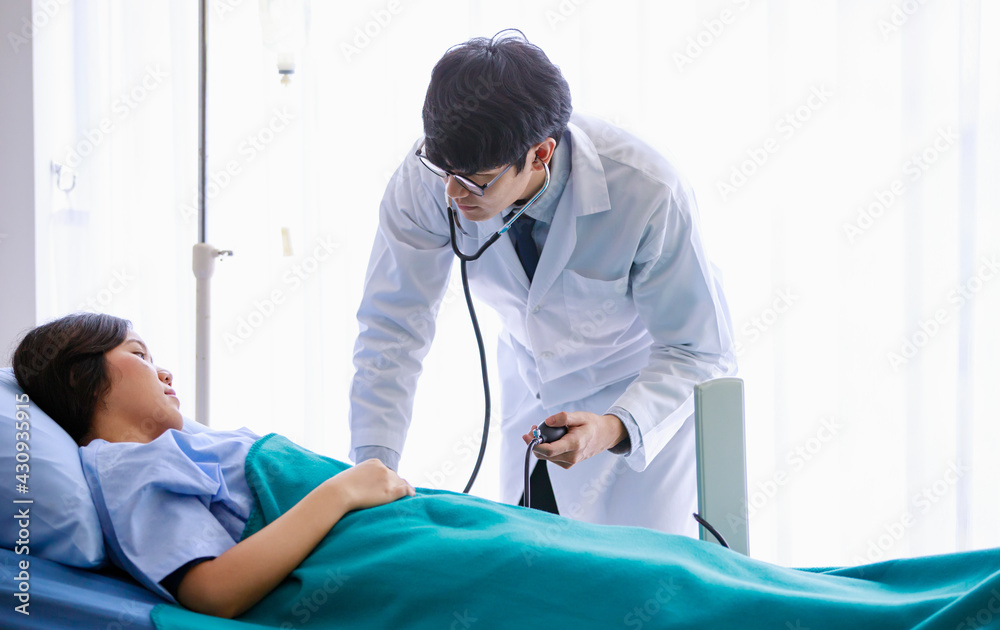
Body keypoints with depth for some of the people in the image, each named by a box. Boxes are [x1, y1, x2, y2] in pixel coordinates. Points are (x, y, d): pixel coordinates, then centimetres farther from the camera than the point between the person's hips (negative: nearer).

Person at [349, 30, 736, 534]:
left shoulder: (649, 194, -35)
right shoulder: (428, 178, -27)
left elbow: (698, 351, -24)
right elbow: (392, 326, -17)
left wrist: (616, 429, -42)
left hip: (651, 396, -3)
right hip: (531, 391, 3)